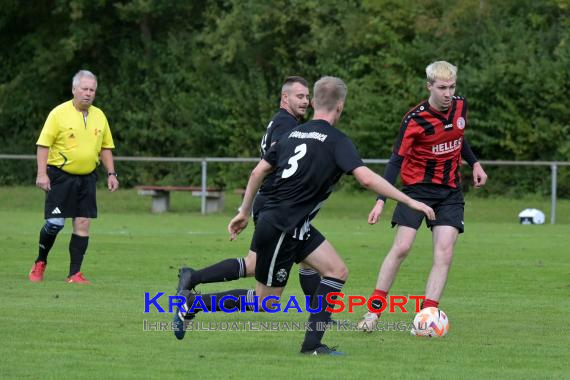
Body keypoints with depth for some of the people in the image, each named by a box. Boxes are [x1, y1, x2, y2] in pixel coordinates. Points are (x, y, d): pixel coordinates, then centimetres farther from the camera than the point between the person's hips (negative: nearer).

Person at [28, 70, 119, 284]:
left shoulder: (99, 116, 8)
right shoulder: (59, 113, -7)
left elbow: (105, 147, 17)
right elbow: (43, 144, -8)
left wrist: (111, 174, 9)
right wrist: (42, 173, -16)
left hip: (87, 178, 4)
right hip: (61, 176, -4)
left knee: (83, 224, -3)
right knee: (55, 223, -7)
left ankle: (75, 273, 1)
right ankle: (40, 263, 17)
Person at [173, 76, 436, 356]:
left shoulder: (295, 133, 9)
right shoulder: (336, 141, -14)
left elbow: (258, 171, 13)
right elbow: (366, 178, -25)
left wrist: (244, 212, 22)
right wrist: (410, 202, -21)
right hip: (279, 229, -9)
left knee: (338, 272, 4)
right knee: (266, 302, 3)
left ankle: (313, 344, 1)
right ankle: (193, 303, 11)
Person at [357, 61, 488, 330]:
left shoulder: (460, 106, -1)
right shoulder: (415, 120, -18)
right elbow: (396, 160, -16)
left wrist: (474, 163, 15)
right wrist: (381, 200, -24)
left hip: (450, 191, 4)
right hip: (418, 187, -4)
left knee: (444, 252, -9)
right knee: (401, 248, -10)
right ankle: (374, 310, 2)